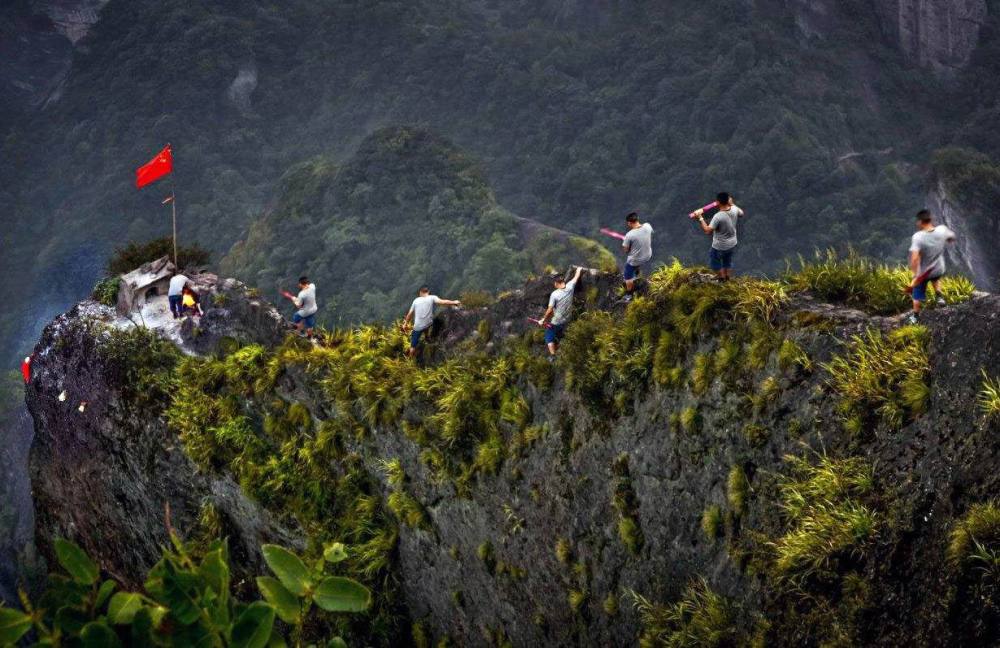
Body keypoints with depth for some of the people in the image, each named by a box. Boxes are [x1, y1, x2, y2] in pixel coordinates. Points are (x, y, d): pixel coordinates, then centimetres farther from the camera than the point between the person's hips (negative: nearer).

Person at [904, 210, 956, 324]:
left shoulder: (918, 237, -32)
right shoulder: (942, 230, -20)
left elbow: (914, 258, -40)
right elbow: (952, 238, 4)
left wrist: (915, 275, -34)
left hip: (922, 272, -3)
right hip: (939, 270, 3)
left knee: (918, 295, 22)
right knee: (936, 279, 41)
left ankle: (915, 316, 38)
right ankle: (939, 296, 32)